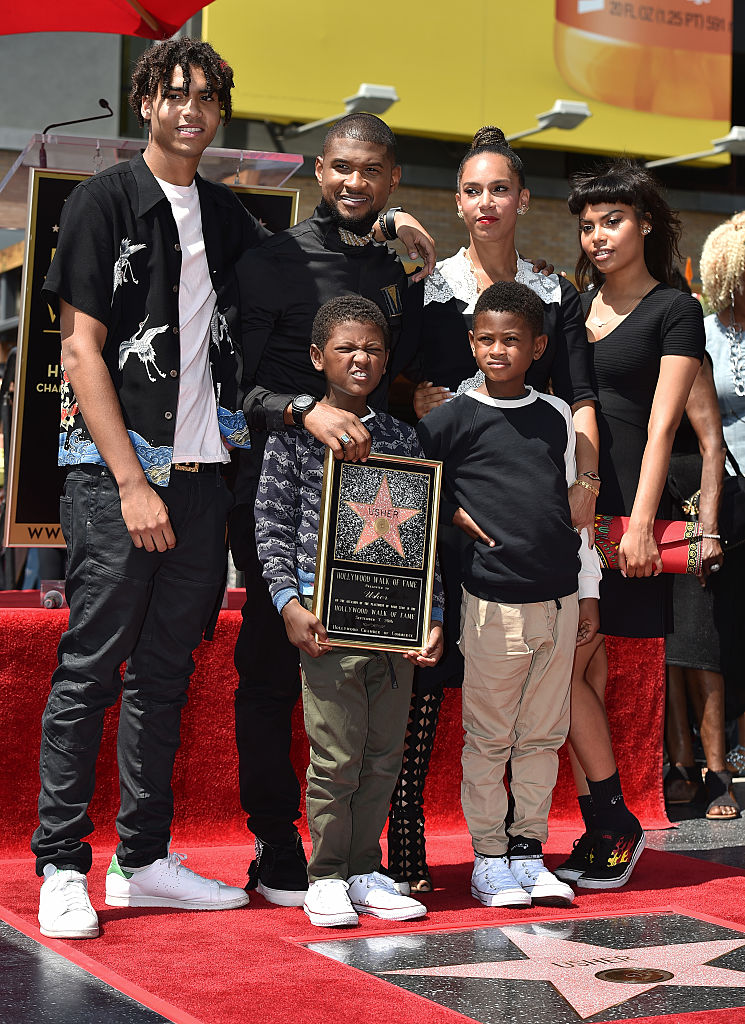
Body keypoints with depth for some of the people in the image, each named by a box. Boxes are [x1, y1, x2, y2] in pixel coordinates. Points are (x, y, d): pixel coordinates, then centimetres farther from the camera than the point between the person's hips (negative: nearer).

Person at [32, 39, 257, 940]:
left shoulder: (226, 216, 15)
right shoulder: (105, 200, -1)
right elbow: (82, 350, -7)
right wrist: (132, 481, -13)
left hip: (202, 473, 6)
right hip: (117, 471, -6)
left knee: (165, 672, 9)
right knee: (90, 670, -4)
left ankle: (144, 859, 17)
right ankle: (61, 868, 2)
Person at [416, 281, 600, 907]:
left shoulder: (556, 415, 12)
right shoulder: (451, 419, -1)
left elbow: (575, 507, 16)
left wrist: (588, 592, 15)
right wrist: (457, 515, -8)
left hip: (559, 602, 4)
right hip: (494, 603, -4)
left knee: (544, 735, 9)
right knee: (488, 738, 1)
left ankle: (529, 849, 19)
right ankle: (489, 856, 11)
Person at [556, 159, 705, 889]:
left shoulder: (673, 311, -1)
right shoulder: (573, 306, 16)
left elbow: (661, 426, -9)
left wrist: (640, 523, -17)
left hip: (622, 511, -5)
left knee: (566, 666, -10)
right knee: (585, 669, 4)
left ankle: (617, 825, 3)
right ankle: (600, 833, 10)